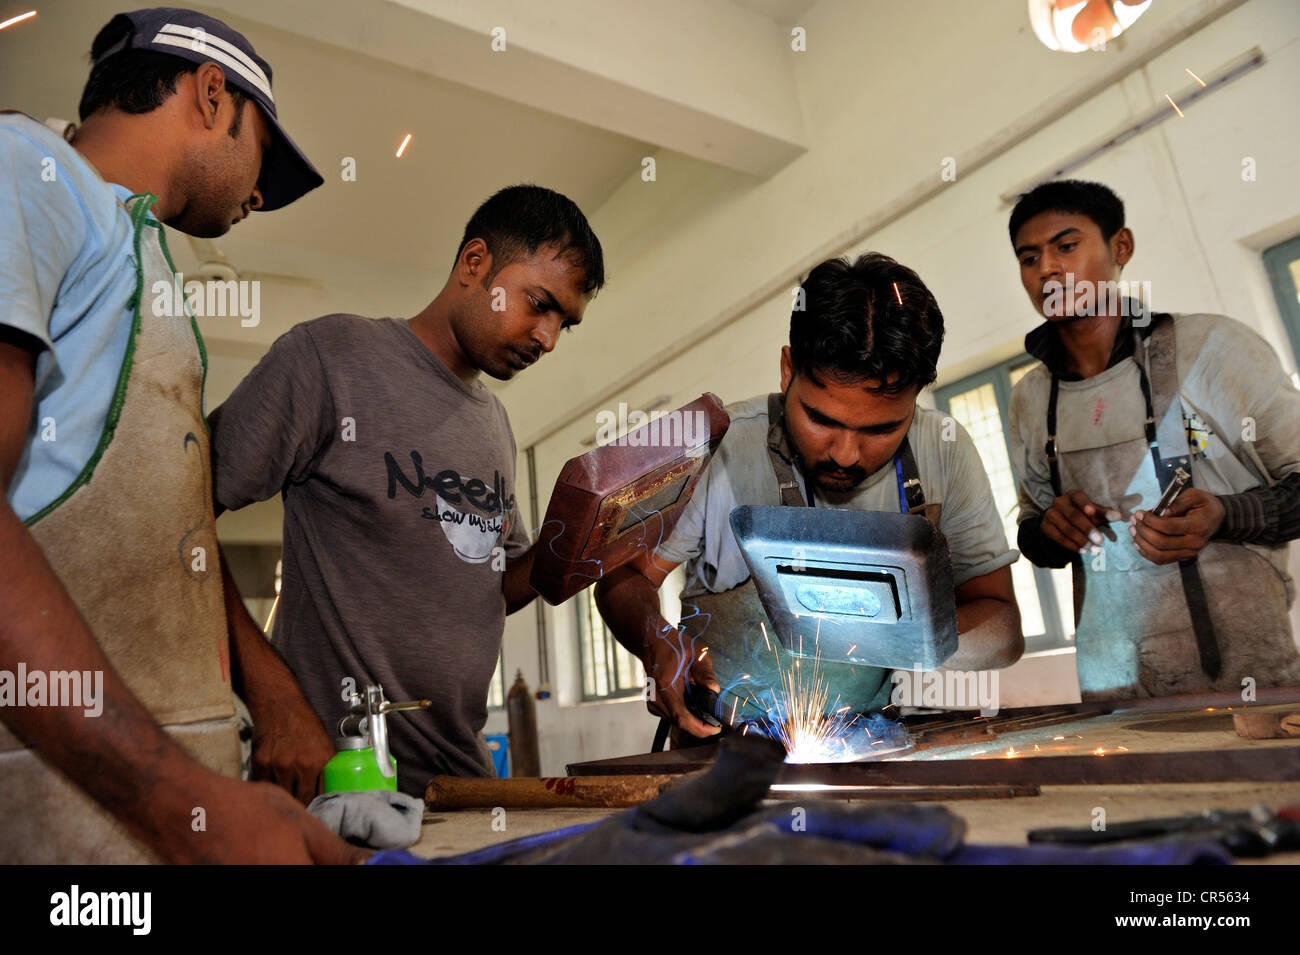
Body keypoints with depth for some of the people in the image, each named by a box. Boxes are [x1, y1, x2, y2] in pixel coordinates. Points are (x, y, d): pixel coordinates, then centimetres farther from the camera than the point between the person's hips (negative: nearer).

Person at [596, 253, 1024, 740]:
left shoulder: (944, 451, -8)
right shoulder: (712, 448, -16)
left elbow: (1003, 633, -6)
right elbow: (624, 576, -5)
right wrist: (659, 644, -27)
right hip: (725, 745, -1)